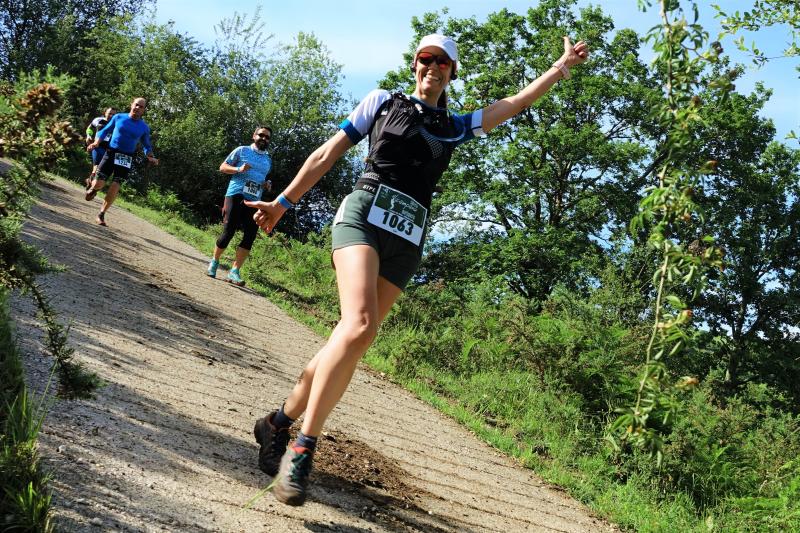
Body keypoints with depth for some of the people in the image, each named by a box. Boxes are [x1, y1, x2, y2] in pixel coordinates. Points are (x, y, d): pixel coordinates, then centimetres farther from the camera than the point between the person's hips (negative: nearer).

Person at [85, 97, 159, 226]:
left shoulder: (144, 127, 5)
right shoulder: (119, 117, 3)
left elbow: (146, 146, 16)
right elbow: (105, 131, 10)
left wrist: (150, 157, -3)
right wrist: (96, 142, -7)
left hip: (126, 159, 1)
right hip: (111, 153, -1)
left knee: (115, 187, -11)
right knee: (99, 184, -11)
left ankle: (101, 214, 2)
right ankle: (92, 187, 28)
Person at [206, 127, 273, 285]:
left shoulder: (268, 160, 20)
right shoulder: (242, 151, 5)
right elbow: (223, 167, 5)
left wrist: (267, 185, 9)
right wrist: (239, 169, -13)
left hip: (254, 201, 5)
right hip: (236, 195, -5)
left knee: (250, 236, -8)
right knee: (228, 232, -6)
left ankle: (235, 271, -4)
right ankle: (214, 262, 18)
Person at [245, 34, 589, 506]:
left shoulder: (455, 127, 21)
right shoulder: (383, 102, 14)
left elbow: (515, 103, 20)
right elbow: (328, 154, 14)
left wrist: (563, 66, 18)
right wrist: (283, 202, 13)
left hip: (406, 241, 4)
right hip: (363, 215, -4)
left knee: (355, 340, -2)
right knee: (359, 325, -27)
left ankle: (279, 422, 17)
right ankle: (302, 448, -20)